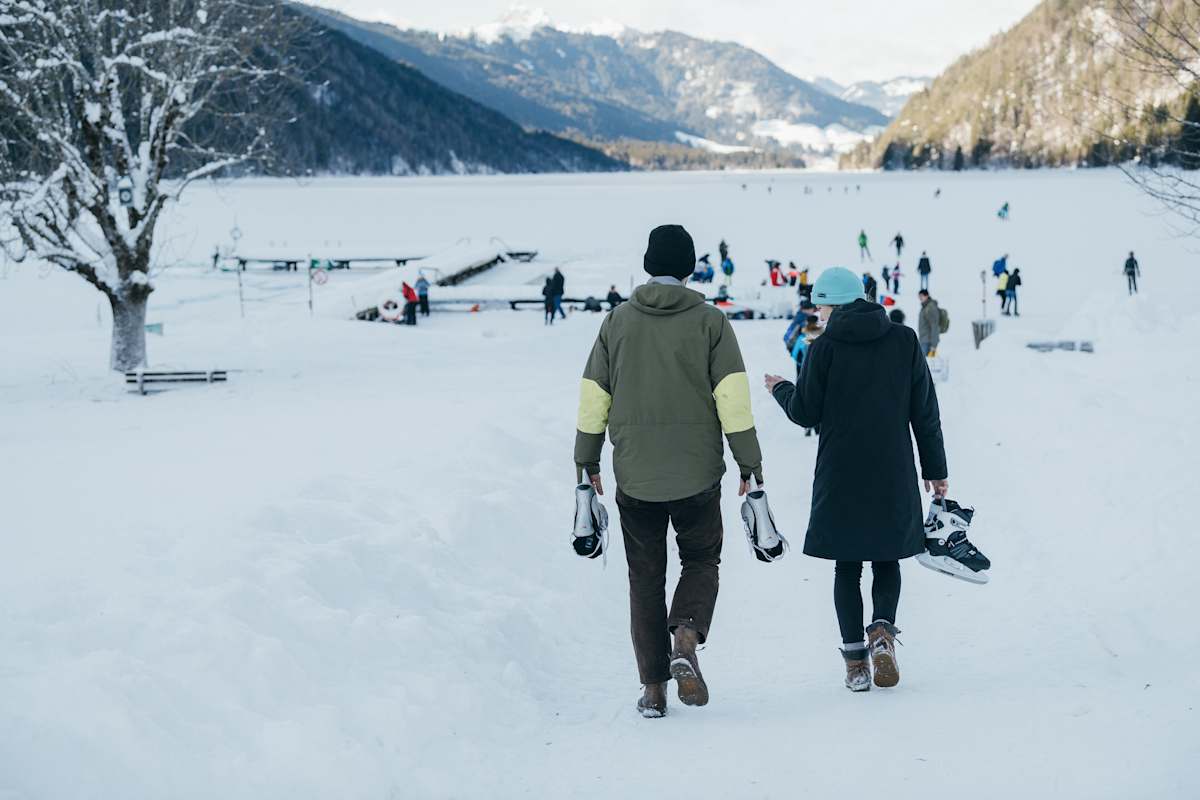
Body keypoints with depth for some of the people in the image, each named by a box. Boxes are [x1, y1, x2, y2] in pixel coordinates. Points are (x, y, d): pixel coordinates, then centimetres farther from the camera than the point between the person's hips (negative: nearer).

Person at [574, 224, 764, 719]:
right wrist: (749, 462, -3)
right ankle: (686, 643, -13)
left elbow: (594, 396, 6)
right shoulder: (709, 321, -3)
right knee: (701, 561, 15)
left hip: (635, 474, 2)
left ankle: (653, 688, 8)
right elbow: (732, 398, -9)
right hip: (697, 473, -2)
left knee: (646, 576, 11)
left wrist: (587, 461, 14)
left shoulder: (618, 321, 4)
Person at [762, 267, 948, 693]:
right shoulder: (905, 340, 2)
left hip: (841, 477, -2)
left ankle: (855, 659, 3)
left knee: (848, 565, 9)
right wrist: (935, 469, 11)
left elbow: (805, 412, -3)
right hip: (894, 476, 2)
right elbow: (926, 411, 3)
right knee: (887, 559, 15)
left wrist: (780, 389, 19)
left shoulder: (825, 348, -6)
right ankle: (883, 631, -10)